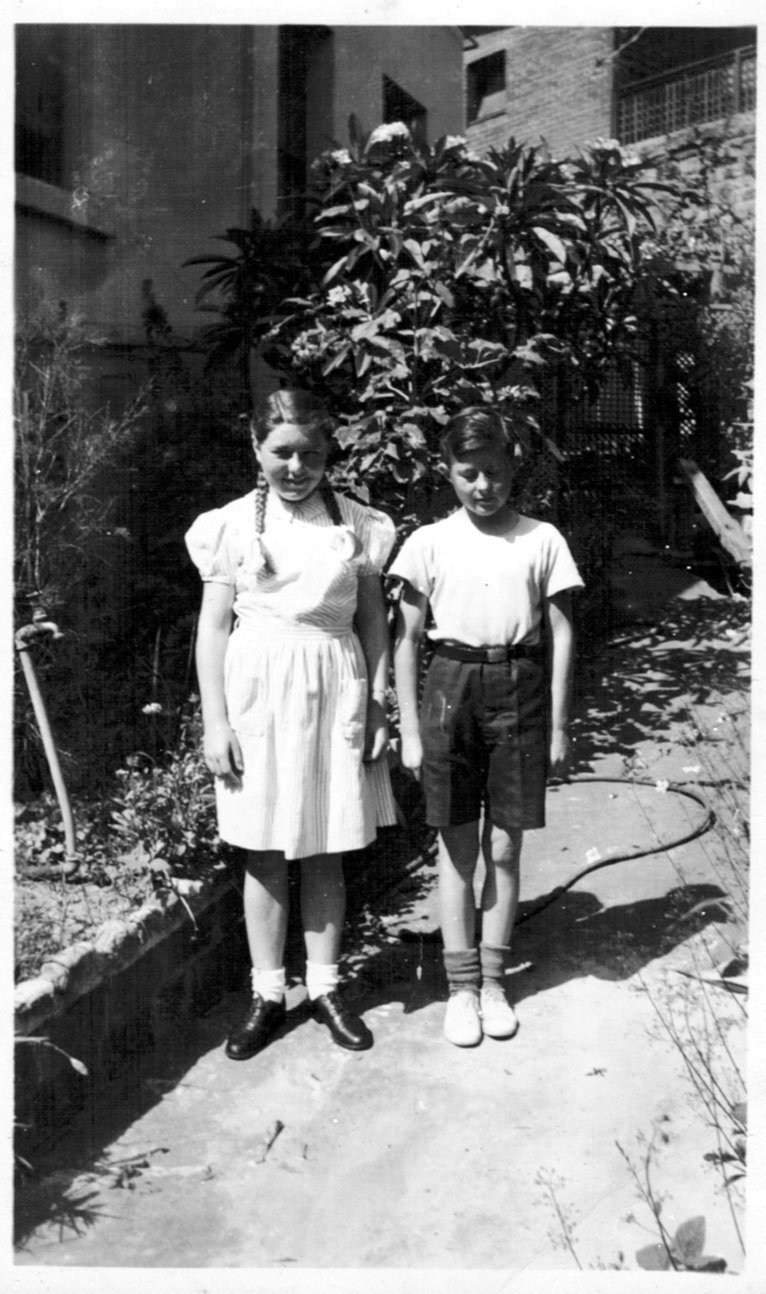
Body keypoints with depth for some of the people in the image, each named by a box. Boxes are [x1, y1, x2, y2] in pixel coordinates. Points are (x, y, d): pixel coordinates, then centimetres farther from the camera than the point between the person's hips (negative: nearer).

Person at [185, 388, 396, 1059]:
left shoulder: (358, 523, 3)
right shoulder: (232, 524, 1)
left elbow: (374, 623, 6)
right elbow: (213, 627, 1)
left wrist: (378, 705, 0)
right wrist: (215, 720, -4)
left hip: (335, 692, 1)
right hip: (258, 691, 0)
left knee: (325, 851, 9)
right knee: (264, 852, 8)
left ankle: (324, 986, 25)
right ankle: (267, 994, 22)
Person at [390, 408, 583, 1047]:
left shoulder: (542, 539, 2)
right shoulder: (430, 541, 2)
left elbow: (561, 636, 4)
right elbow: (407, 639, 4)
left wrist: (559, 726, 2)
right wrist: (410, 729, 0)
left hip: (519, 689, 0)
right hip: (451, 687, 0)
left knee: (504, 847, 7)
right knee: (457, 848, 6)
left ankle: (493, 978, 22)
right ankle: (461, 983, 18)